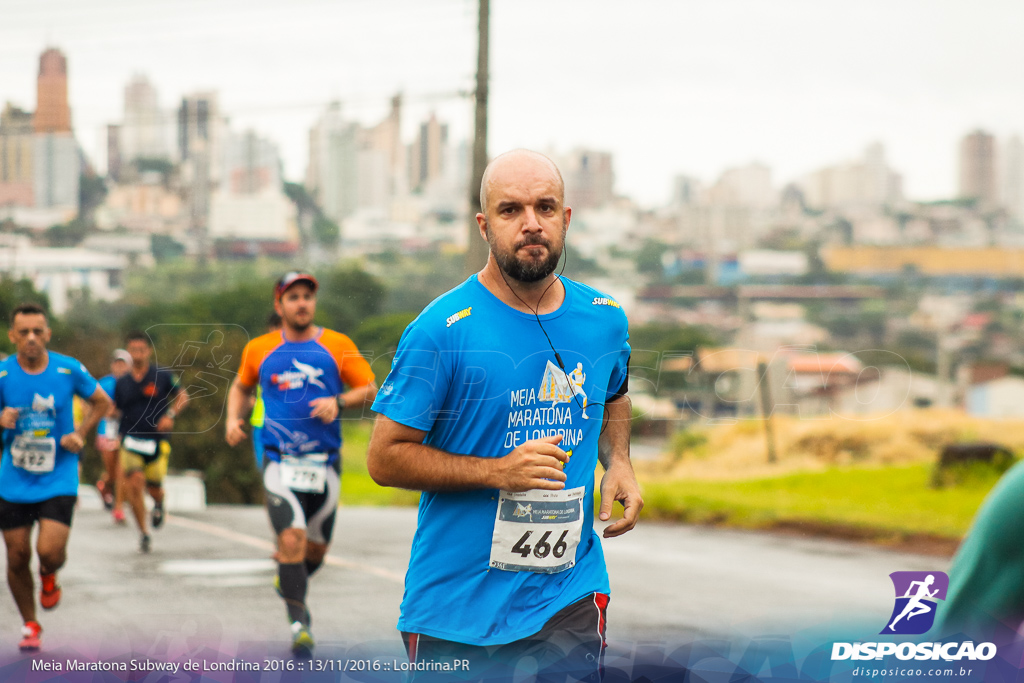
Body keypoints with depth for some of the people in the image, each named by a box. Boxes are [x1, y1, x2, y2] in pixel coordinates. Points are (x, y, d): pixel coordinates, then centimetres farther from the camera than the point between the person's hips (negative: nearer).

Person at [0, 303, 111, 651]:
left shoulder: (69, 369, -6)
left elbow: (102, 402, 10)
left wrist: (80, 433, -5)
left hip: (58, 479, -1)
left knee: (49, 550, -17)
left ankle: (48, 578, 21)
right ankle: (30, 625, 27)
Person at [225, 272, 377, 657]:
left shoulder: (337, 346, 3)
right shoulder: (259, 350, 6)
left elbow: (370, 390, 3)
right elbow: (241, 387, 23)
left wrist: (338, 402, -15)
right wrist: (234, 419, 5)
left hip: (325, 463, 1)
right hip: (280, 462, -1)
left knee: (316, 550, 11)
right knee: (292, 538, -19)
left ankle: (288, 581, 44)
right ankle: (299, 622, -11)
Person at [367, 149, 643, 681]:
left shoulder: (605, 319, 4)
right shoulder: (442, 331, -13)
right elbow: (384, 458, -11)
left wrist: (619, 463, 6)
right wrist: (498, 472, -20)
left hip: (571, 598, 3)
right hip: (457, 607, -3)